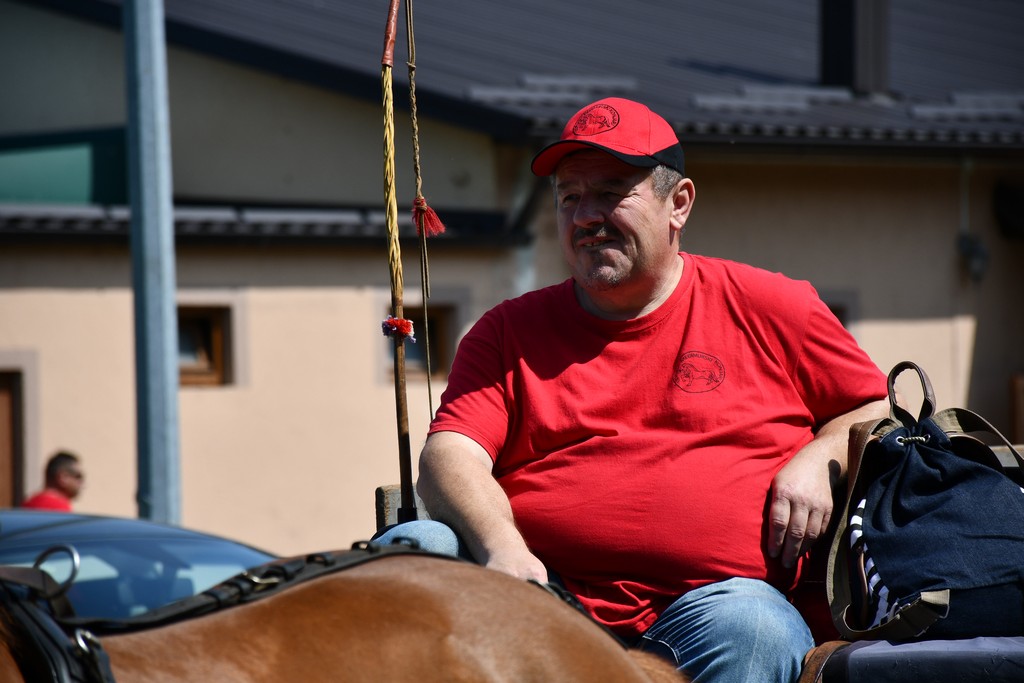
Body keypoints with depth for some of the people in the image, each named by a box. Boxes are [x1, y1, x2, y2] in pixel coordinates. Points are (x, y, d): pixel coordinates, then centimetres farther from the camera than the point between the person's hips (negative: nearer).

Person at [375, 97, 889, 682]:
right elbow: (449, 456, 3)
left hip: (711, 594, -2)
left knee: (754, 633, -37)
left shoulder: (771, 309, 16)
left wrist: (819, 462, -1)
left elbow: (876, 410, 23)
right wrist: (499, 546, -19)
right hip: (544, 595, 2)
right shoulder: (509, 332, 18)